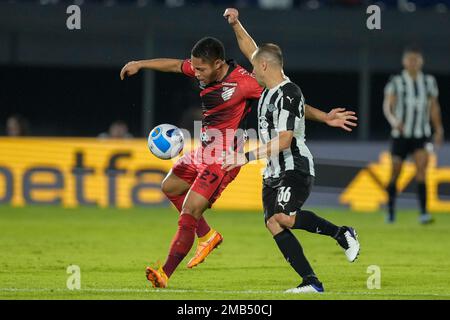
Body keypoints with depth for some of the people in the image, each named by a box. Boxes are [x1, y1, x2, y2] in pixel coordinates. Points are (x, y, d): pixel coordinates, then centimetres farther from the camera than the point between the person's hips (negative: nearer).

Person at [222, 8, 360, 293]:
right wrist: (236, 24, 12)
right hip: (274, 173, 9)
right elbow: (251, 49, 24)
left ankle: (342, 234, -10)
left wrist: (247, 157, -21)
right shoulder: (270, 87, 10)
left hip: (295, 168, -9)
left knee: (284, 216, -30)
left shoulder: (289, 94, -17)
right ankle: (311, 283, -10)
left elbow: (284, 140, -23)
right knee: (273, 223, -7)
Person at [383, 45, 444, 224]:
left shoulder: (429, 82, 5)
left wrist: (439, 130, 15)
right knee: (395, 173, 5)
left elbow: (434, 107, 14)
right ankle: (391, 211, 27)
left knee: (421, 168, -18)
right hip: (400, 135, -1)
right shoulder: (396, 82, -5)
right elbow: (387, 105, -13)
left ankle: (423, 213, -23)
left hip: (421, 135, 1)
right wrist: (393, 120, -32)